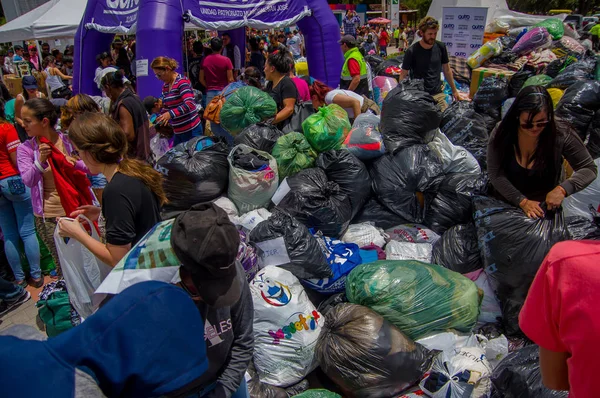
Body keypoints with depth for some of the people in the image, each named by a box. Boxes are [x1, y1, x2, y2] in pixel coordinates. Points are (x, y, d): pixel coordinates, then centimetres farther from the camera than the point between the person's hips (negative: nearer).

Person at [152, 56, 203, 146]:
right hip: (178, 132, 8)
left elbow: (190, 104, -26)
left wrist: (171, 114, -34)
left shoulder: (182, 82, -13)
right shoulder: (165, 86, 12)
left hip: (191, 130, -8)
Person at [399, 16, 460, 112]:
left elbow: (447, 70, 15)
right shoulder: (412, 51, -8)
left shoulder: (441, 47, 4)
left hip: (438, 94, 4)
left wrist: (454, 90, 18)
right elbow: (403, 75, -2)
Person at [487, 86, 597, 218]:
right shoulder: (502, 133, -15)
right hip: (508, 201, 1)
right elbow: (495, 174, -13)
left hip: (547, 204, -1)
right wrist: (522, 201, -22)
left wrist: (563, 189, -24)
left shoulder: (562, 136, -16)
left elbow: (589, 169, -7)